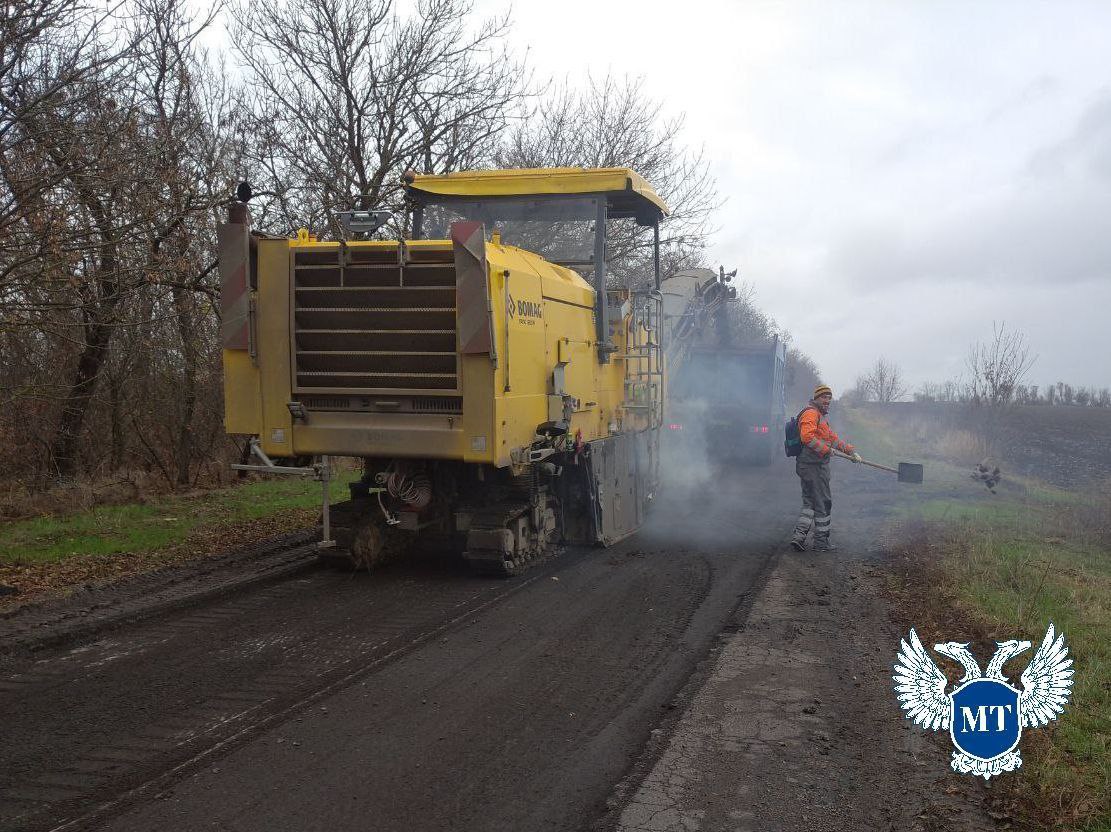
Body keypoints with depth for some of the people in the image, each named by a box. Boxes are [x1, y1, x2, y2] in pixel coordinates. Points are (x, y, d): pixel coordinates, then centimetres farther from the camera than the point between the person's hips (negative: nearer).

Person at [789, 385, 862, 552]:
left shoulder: (820, 417, 24)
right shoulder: (811, 413, -10)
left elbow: (833, 438, 27)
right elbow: (807, 436, -25)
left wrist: (851, 451, 21)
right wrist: (826, 450, -19)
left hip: (807, 466, 10)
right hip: (814, 465, -10)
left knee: (810, 502, 10)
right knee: (823, 503, -1)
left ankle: (799, 536, 3)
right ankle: (821, 541, 6)